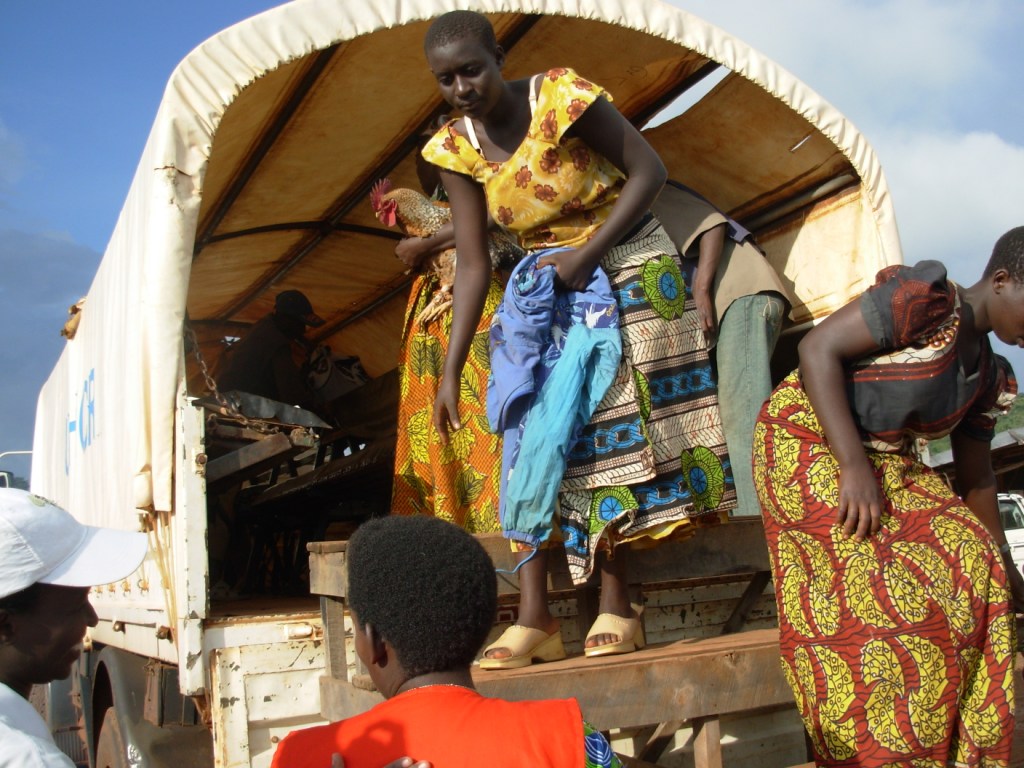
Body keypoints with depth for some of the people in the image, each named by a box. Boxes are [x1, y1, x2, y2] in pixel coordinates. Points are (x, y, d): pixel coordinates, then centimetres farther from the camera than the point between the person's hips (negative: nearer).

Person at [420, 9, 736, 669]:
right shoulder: (456, 148, -6)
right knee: (534, 433, -4)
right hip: (545, 283, 4)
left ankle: (617, 607, 2)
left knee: (616, 426, -6)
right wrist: (451, 371, -13)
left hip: (626, 264, -4)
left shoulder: (562, 97, -19)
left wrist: (588, 254, -24)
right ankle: (535, 618, -1)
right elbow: (473, 265, -7)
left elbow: (649, 171, -15)